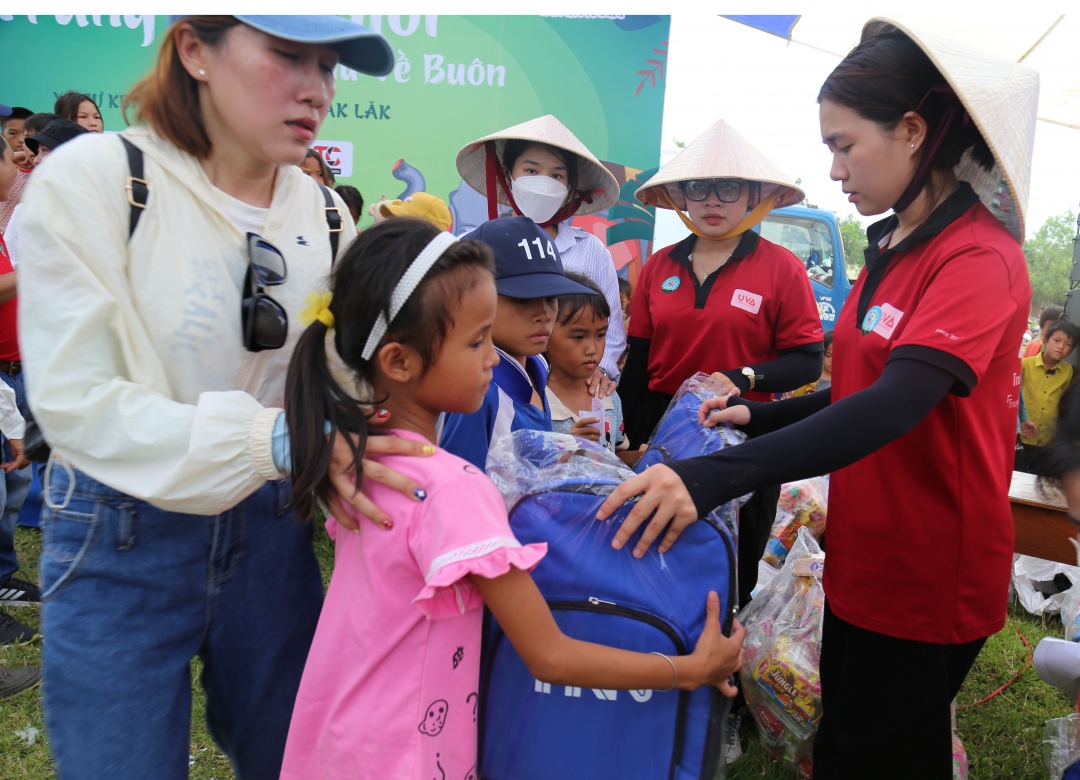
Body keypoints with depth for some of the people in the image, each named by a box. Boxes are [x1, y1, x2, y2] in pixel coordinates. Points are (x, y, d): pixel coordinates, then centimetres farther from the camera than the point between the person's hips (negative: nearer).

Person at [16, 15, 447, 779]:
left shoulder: (324, 213, -1)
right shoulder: (95, 178, -14)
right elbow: (78, 402, -20)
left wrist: (338, 446, -18)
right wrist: (277, 441, -31)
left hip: (271, 534, 4)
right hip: (122, 543, -3)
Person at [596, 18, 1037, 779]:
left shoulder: (981, 258, -19)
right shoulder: (892, 249, 8)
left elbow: (894, 405, -34)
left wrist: (711, 477, -43)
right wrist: (760, 415, -2)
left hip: (929, 578, -8)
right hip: (863, 562, 8)